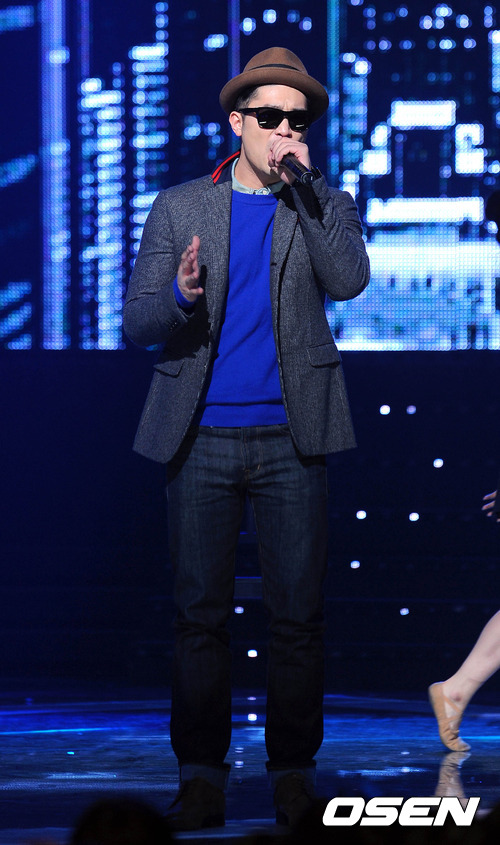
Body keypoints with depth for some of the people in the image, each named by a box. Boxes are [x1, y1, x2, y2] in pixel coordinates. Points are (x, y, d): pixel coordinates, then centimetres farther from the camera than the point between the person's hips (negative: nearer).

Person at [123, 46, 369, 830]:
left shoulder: (325, 207, 10)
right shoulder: (179, 208, 9)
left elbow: (348, 279, -9)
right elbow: (136, 321, 5)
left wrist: (303, 183, -11)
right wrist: (180, 295, -17)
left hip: (291, 439, 0)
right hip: (203, 436, 0)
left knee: (298, 611, -1)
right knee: (200, 612, 0)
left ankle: (294, 771, 8)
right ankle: (202, 774, 6)